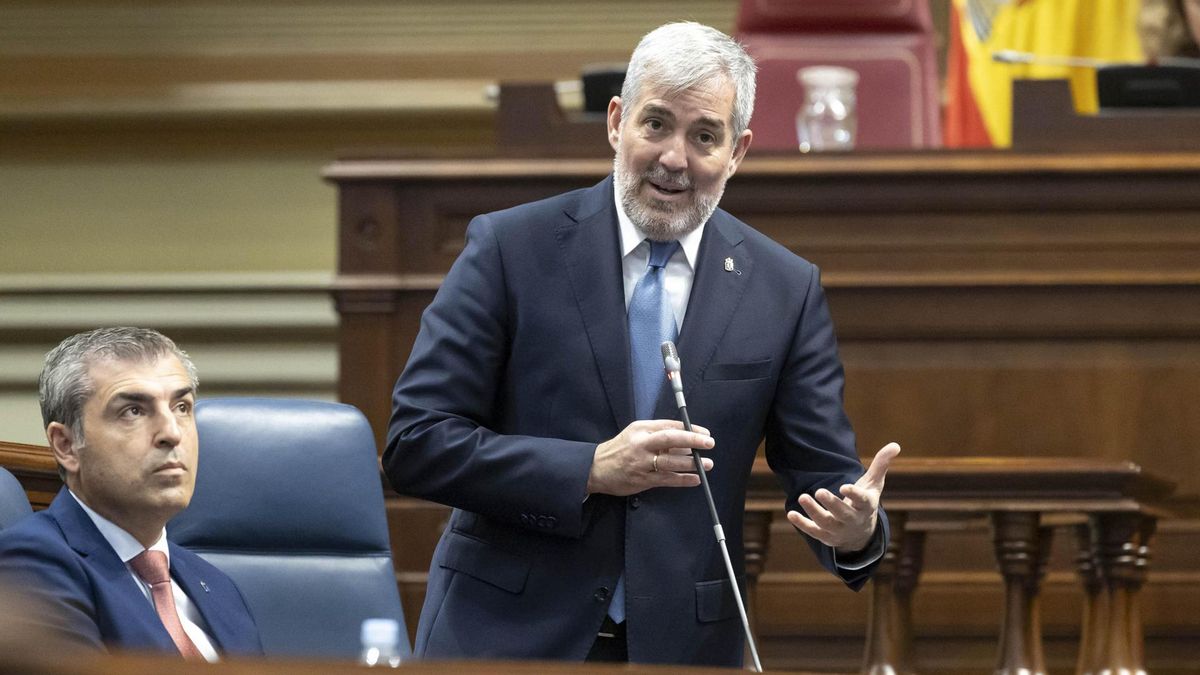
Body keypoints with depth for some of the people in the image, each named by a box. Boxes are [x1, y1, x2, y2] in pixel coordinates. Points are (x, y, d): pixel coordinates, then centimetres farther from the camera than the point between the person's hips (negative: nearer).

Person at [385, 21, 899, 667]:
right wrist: (590, 470, -19)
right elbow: (414, 443, -8)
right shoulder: (511, 248, -4)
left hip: (681, 647, 2)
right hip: (508, 638, -2)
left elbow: (821, 474, 3)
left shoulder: (785, 290, 3)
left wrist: (856, 530, -20)